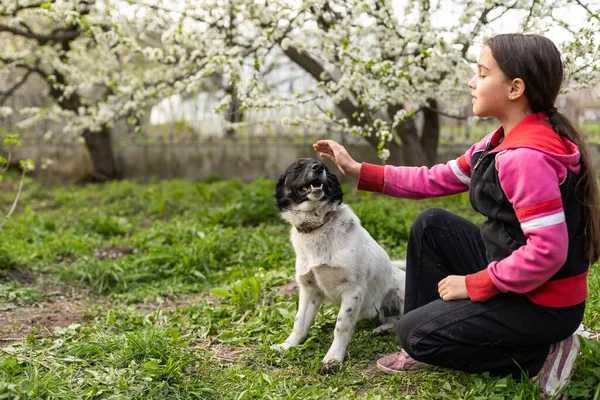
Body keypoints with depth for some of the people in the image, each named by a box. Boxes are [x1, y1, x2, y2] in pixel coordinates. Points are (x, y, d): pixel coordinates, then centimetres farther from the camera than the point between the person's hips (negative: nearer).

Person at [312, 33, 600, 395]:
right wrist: (358, 171, 6)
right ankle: (429, 347, 18)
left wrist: (473, 284, -19)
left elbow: (548, 250, -30)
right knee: (431, 225, 11)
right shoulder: (505, 142, 5)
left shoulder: (526, 157, -27)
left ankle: (537, 358, 2)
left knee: (413, 331, -3)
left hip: (544, 303, -9)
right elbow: (439, 180, 9)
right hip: (514, 278, 9)